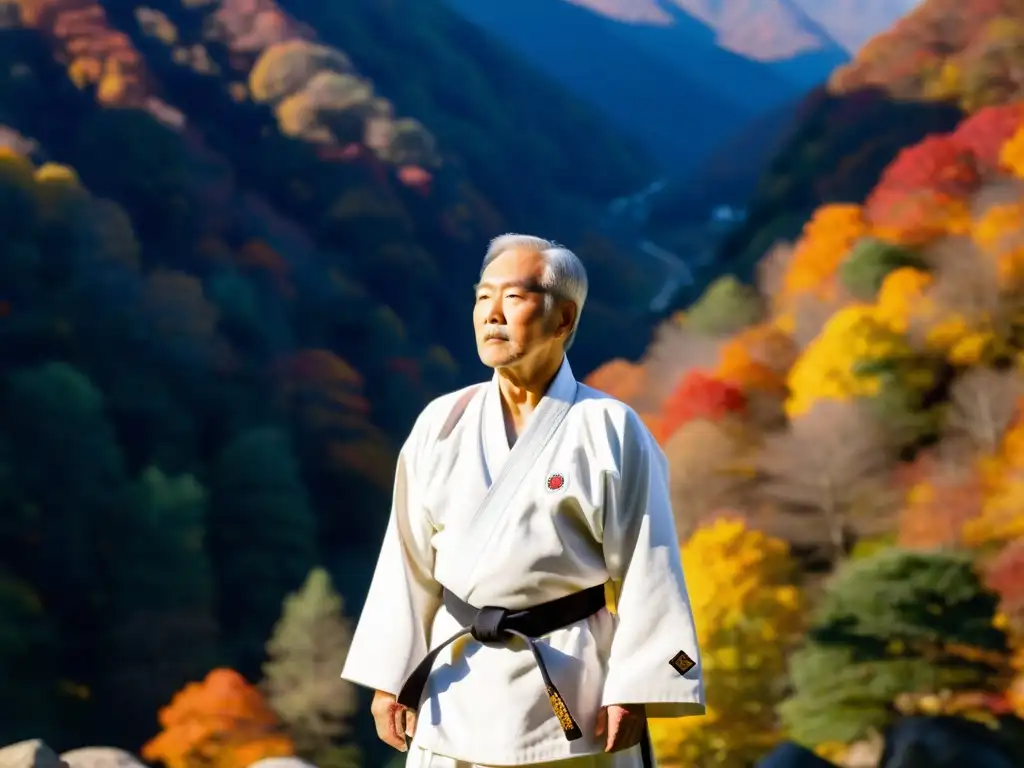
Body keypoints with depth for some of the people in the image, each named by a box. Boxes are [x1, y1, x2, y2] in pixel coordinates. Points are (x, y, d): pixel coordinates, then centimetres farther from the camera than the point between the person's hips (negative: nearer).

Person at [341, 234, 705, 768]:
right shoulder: (441, 425, 5)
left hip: (572, 690, -3)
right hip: (458, 694, 3)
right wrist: (389, 679, 7)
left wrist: (633, 693, -10)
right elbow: (410, 561, 8)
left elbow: (644, 569, -6)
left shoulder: (609, 430, -5)